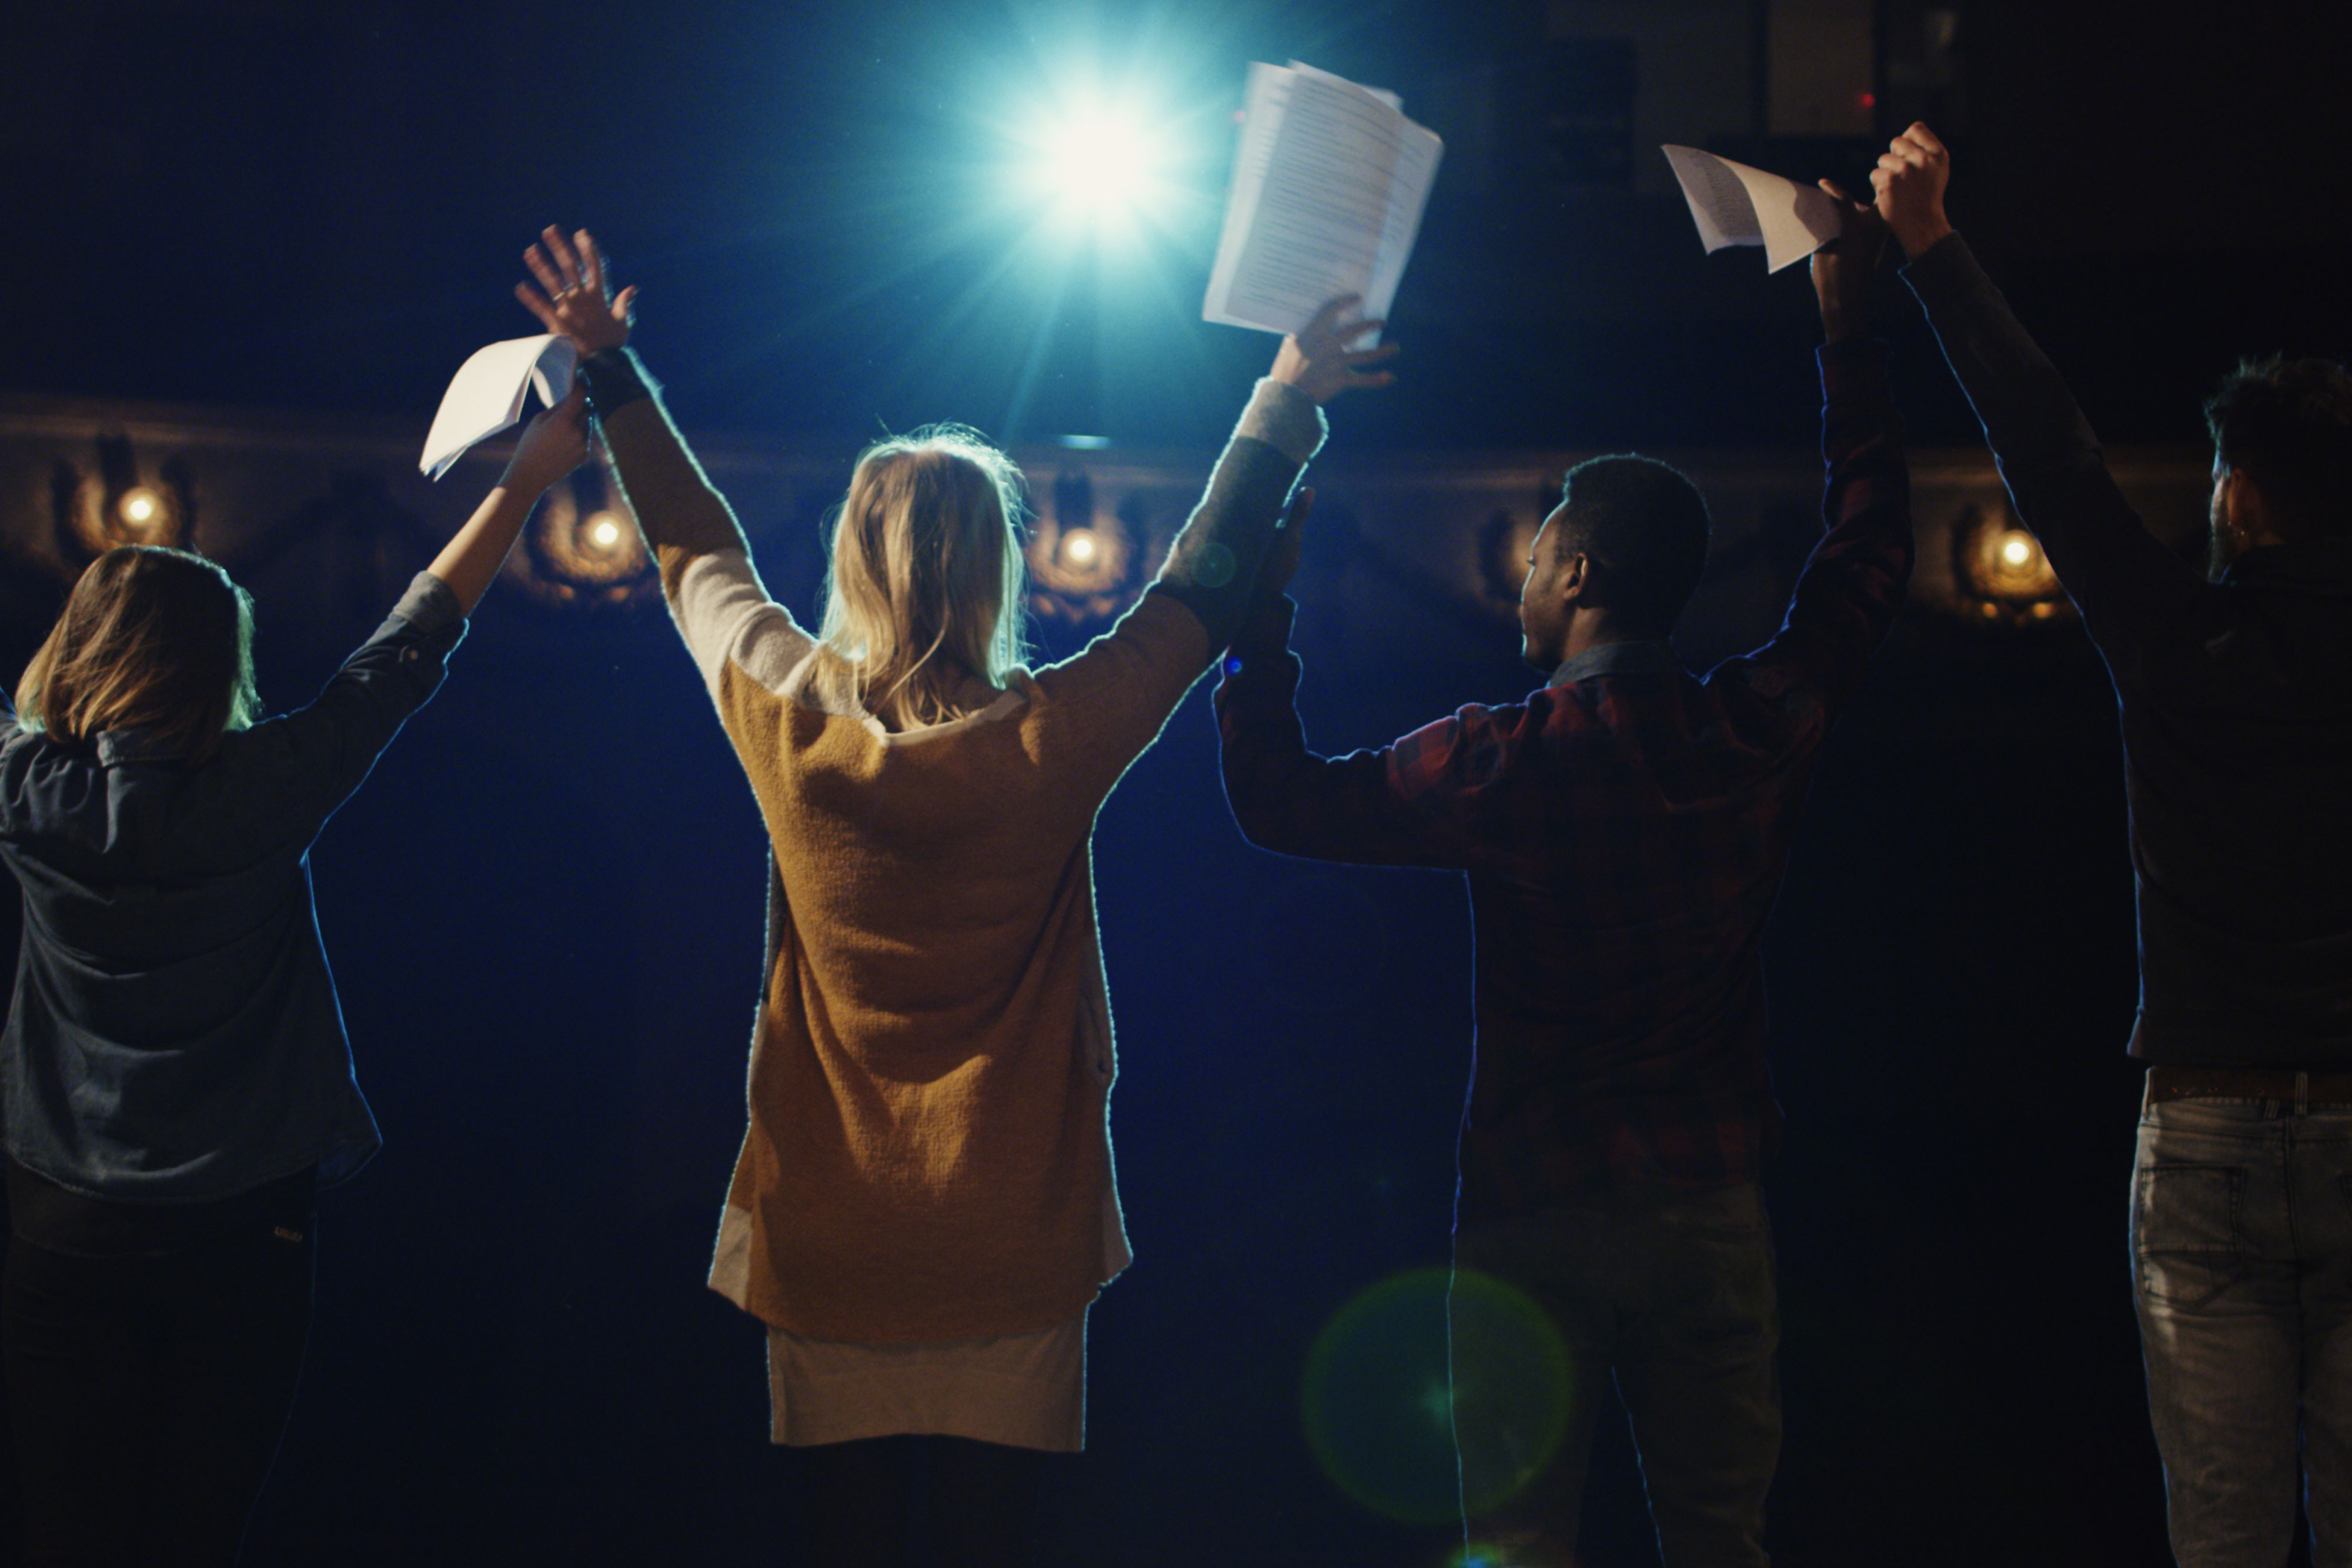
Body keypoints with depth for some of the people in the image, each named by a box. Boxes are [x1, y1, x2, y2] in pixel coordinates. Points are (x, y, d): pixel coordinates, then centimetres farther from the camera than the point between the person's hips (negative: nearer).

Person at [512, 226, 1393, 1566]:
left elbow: (699, 551, 11)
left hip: (823, 1249, 2)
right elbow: (1202, 589, 3)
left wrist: (613, 372, 24)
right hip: (1009, 1255, -2)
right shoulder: (1049, 743, -12)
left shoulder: (788, 721, -7)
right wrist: (1284, 408, 15)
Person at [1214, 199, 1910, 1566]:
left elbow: (1278, 797, -5)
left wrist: (1265, 601, 3)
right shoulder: (1764, 730, -5)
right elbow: (1871, 554, 11)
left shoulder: (1506, 763, -15)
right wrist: (1850, 335, 18)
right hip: (1712, 1207, 3)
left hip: (1538, 1212, -3)